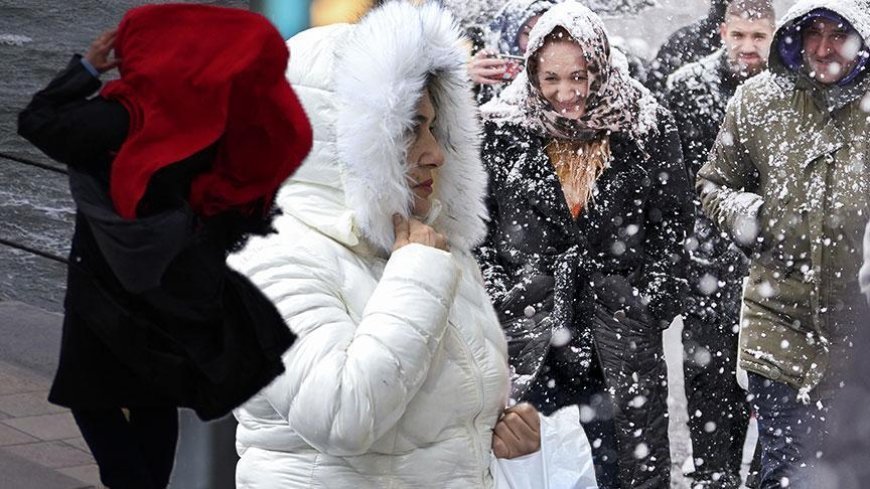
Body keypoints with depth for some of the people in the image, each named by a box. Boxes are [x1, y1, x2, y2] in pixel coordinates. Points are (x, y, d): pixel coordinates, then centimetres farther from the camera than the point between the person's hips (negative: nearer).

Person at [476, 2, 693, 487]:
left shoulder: (649, 129, -1)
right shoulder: (503, 130, 0)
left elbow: (672, 227, 5)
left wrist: (652, 306, -1)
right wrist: (500, 300, -4)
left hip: (624, 337, 0)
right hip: (527, 333, 0)